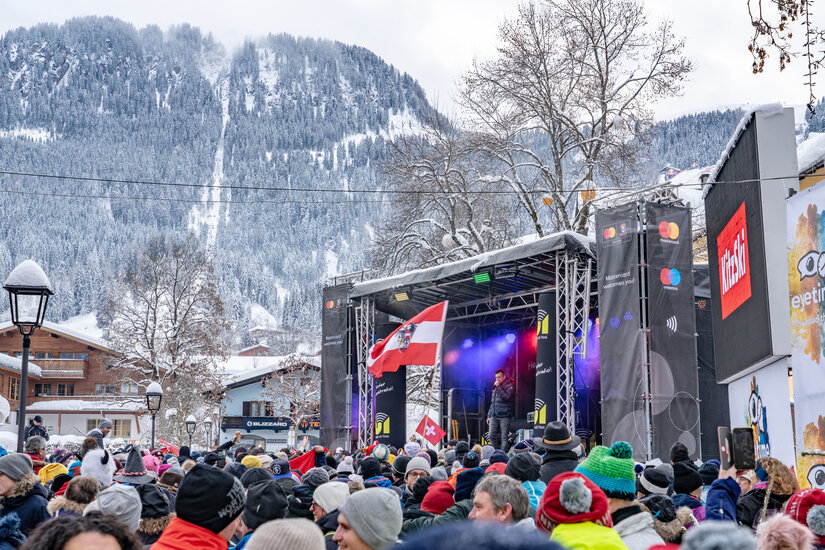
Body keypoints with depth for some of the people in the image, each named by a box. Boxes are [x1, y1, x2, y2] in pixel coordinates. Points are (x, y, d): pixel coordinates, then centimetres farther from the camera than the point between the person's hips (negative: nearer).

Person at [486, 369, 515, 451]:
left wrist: (499, 387, -17)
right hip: (494, 416, 7)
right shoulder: (495, 387, 18)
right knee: (492, 436, 3)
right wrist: (489, 415, 19)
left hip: (504, 416, -7)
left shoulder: (510, 385, -4)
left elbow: (507, 397, -21)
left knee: (504, 438, -5)